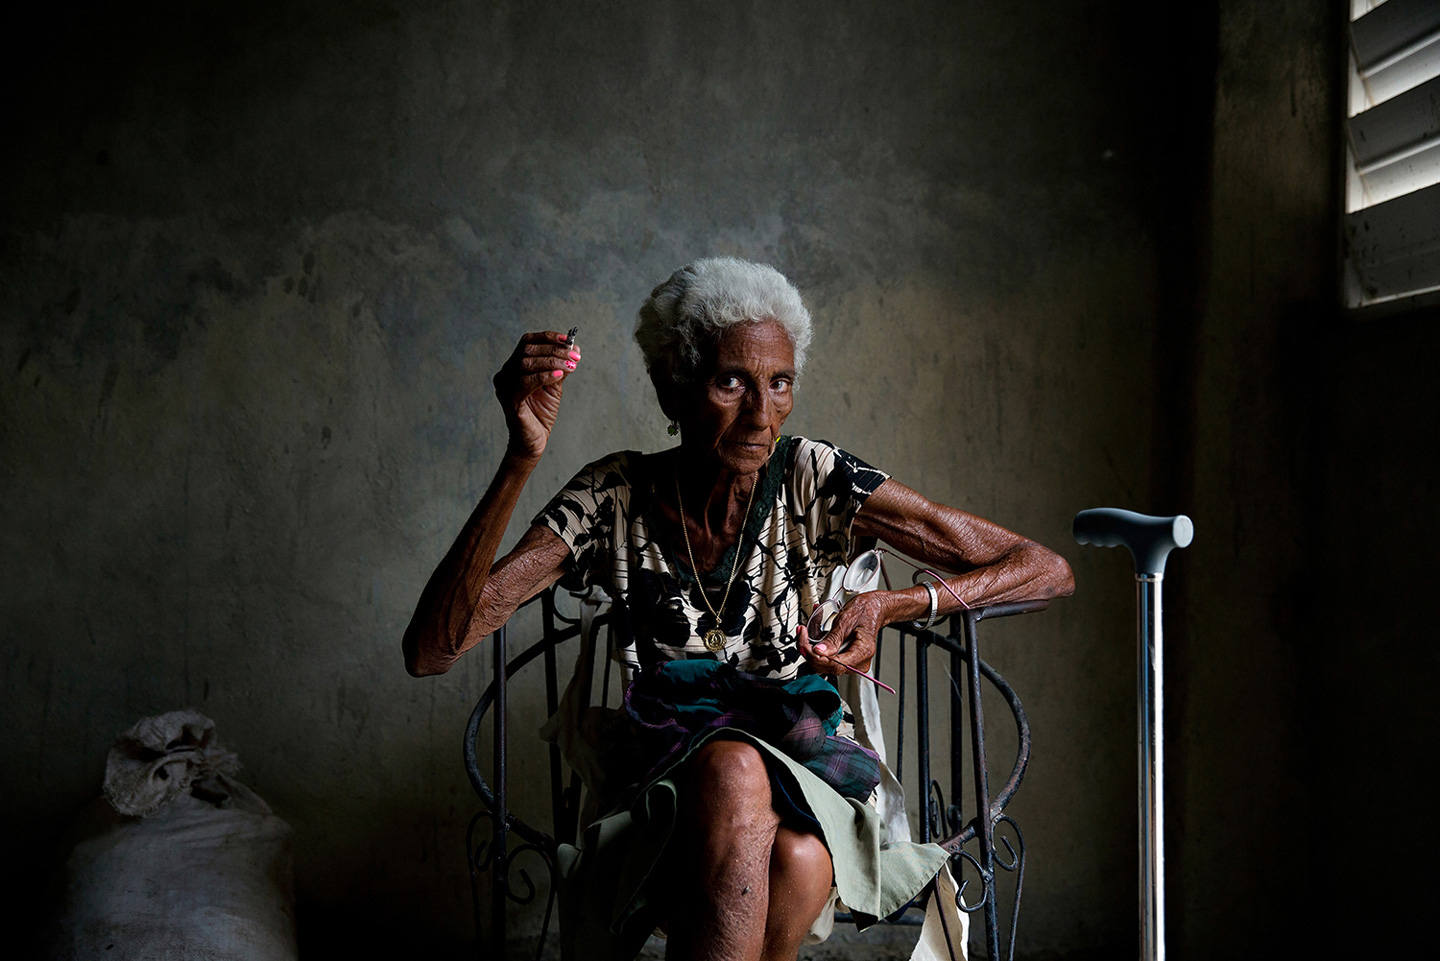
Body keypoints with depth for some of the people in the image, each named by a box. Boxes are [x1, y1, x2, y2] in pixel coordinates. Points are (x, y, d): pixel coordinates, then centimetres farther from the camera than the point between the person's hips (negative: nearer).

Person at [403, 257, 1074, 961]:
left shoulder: (814, 480, -7)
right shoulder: (615, 501, -6)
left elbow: (1048, 571, -4)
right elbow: (431, 651, -17)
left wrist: (899, 605, -21)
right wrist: (522, 458, -25)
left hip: (810, 782, 0)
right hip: (666, 792, 0)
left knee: (794, 858, -36)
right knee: (732, 769, -35)